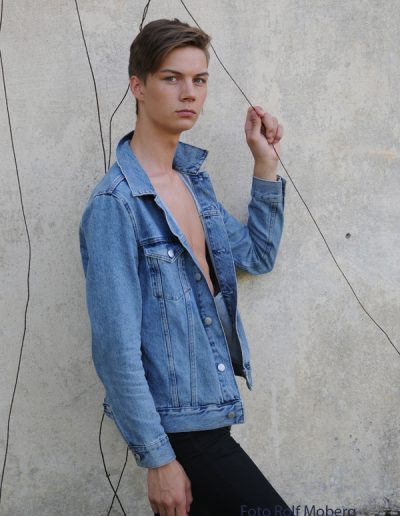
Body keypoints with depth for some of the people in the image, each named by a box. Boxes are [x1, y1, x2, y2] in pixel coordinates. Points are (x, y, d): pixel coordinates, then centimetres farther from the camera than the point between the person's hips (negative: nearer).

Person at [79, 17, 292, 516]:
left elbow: (257, 255, 18)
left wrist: (266, 163, 8)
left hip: (210, 406, 8)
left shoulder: (193, 178, 7)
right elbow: (117, 346, -20)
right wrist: (157, 458, -17)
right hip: (175, 421, -8)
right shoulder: (115, 205, -19)